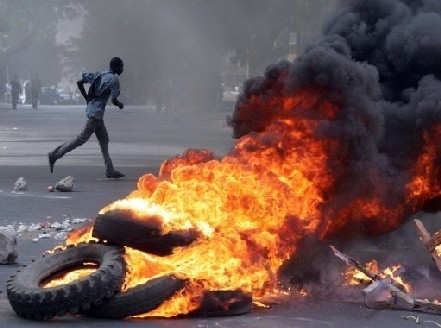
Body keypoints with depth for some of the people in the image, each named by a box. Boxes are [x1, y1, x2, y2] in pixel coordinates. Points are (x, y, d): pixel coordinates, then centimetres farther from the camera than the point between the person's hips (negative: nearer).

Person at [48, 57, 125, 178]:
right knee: (82, 138, -5)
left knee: (104, 140, 12)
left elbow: (79, 82, 11)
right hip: (96, 113, -10)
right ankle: (55, 155, -3)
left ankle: (110, 171, 14)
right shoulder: (114, 79, -11)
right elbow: (114, 100, -15)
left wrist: (87, 98, 14)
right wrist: (120, 104, 7)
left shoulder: (99, 74, 13)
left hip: (91, 108, 10)